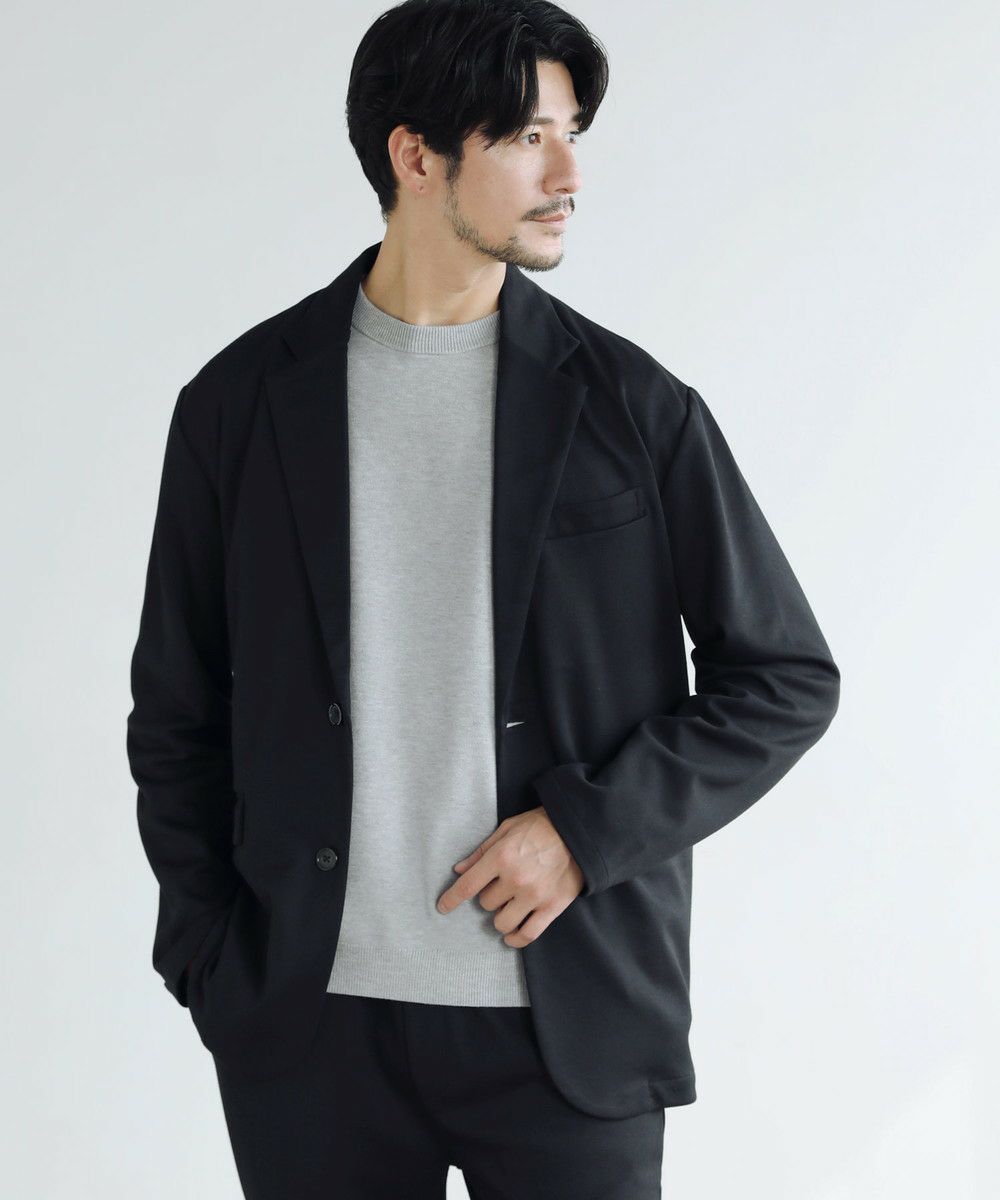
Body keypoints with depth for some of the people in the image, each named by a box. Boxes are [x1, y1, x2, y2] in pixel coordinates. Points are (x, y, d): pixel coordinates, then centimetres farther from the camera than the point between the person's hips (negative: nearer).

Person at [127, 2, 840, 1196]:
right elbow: (176, 710, 8)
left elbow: (787, 678, 2)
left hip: (570, 1023, 0)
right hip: (312, 1021, 1)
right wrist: (210, 961, 1)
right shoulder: (242, 402, 2)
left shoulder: (630, 403, -1)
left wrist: (589, 827, -8)